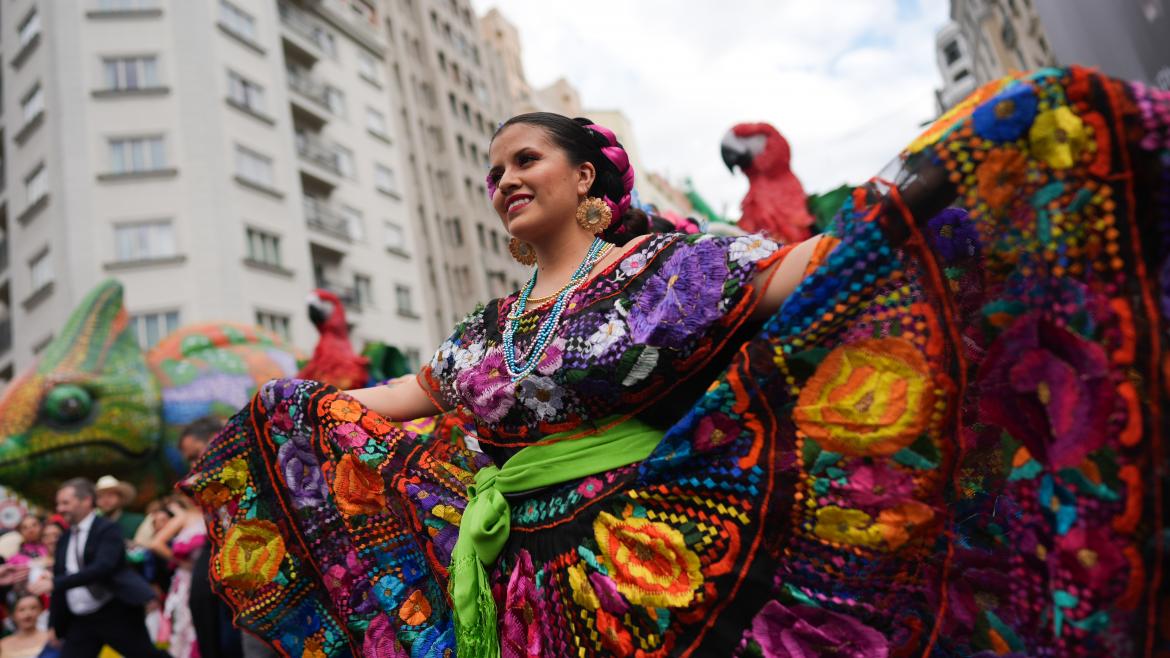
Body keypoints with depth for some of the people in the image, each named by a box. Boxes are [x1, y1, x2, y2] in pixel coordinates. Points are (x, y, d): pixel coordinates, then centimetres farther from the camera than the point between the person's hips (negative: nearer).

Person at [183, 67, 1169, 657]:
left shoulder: (662, 266, -4)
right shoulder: (489, 327, 12)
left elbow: (794, 277, -13)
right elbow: (408, 397, 20)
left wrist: (909, 191, -26)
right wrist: (277, 421, 27)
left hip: (661, 566, -5)